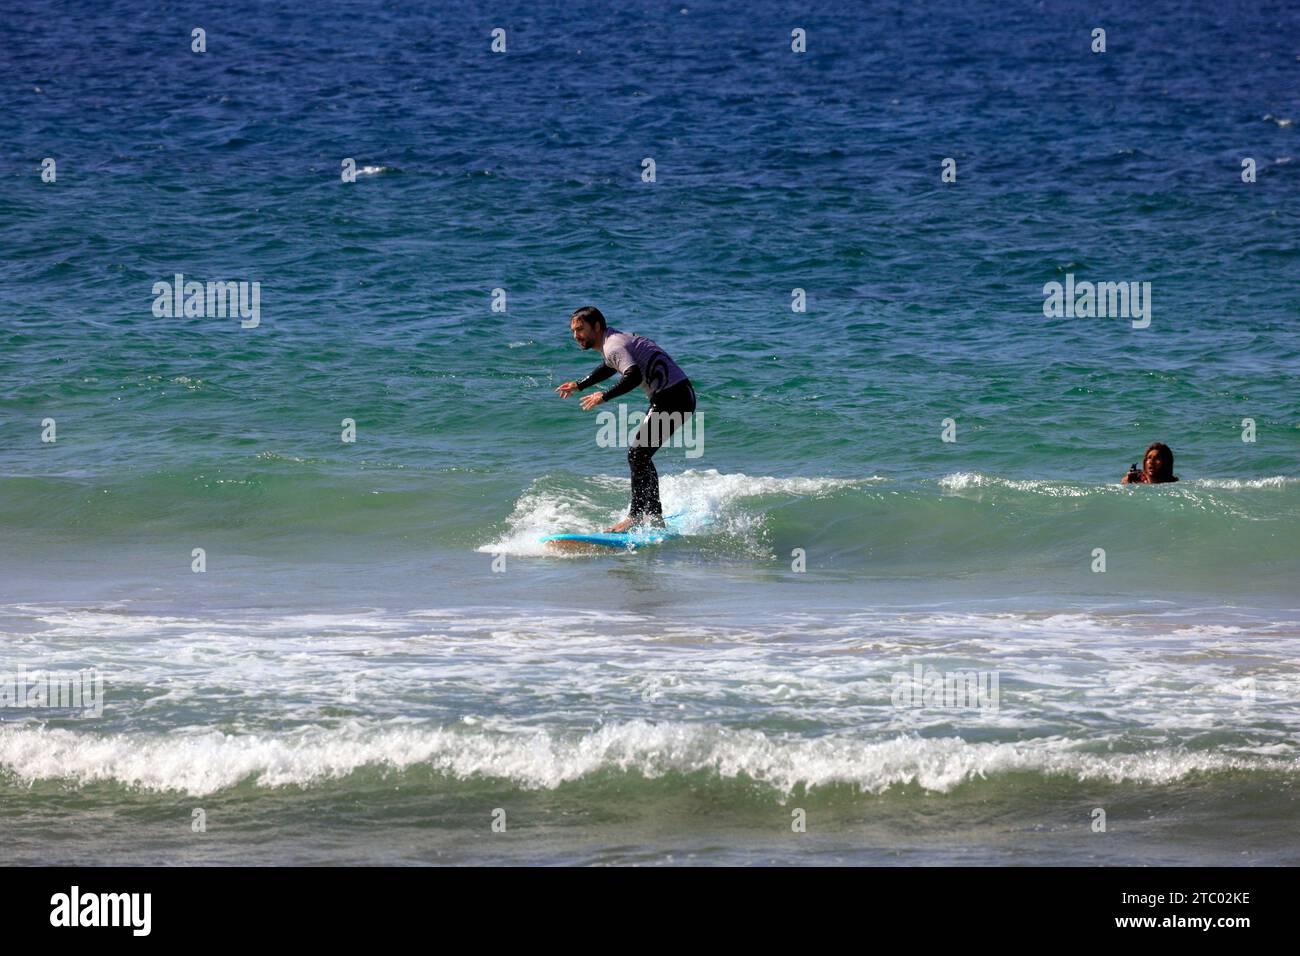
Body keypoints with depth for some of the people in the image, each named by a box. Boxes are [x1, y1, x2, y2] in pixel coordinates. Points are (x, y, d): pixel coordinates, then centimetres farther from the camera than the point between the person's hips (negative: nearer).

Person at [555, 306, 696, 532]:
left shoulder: (614, 346, -16)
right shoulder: (613, 340, 16)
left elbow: (634, 376, -32)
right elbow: (611, 367, 38)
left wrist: (604, 396, -23)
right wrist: (579, 386, 36)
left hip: (673, 398, -10)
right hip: (674, 397, 10)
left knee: (638, 454, -11)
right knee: (639, 454, 16)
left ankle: (638, 517, -9)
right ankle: (654, 517, 20)